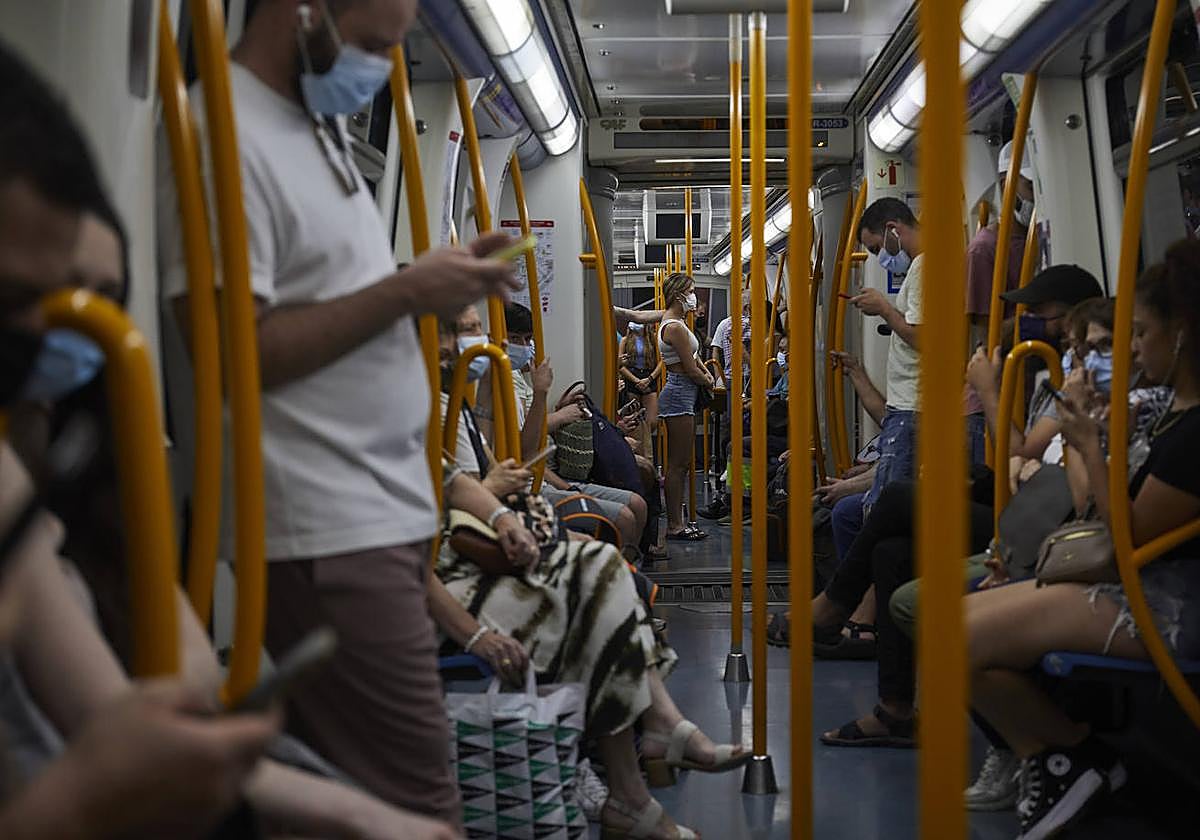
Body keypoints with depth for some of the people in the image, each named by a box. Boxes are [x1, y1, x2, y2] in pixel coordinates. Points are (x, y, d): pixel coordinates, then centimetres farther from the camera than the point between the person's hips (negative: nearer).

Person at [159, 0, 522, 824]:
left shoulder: (319, 126, 17)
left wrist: (433, 286, 6)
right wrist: (406, 291, -14)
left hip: (386, 508, 9)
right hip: (327, 533, -9)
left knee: (353, 796, 12)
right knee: (414, 806, -7)